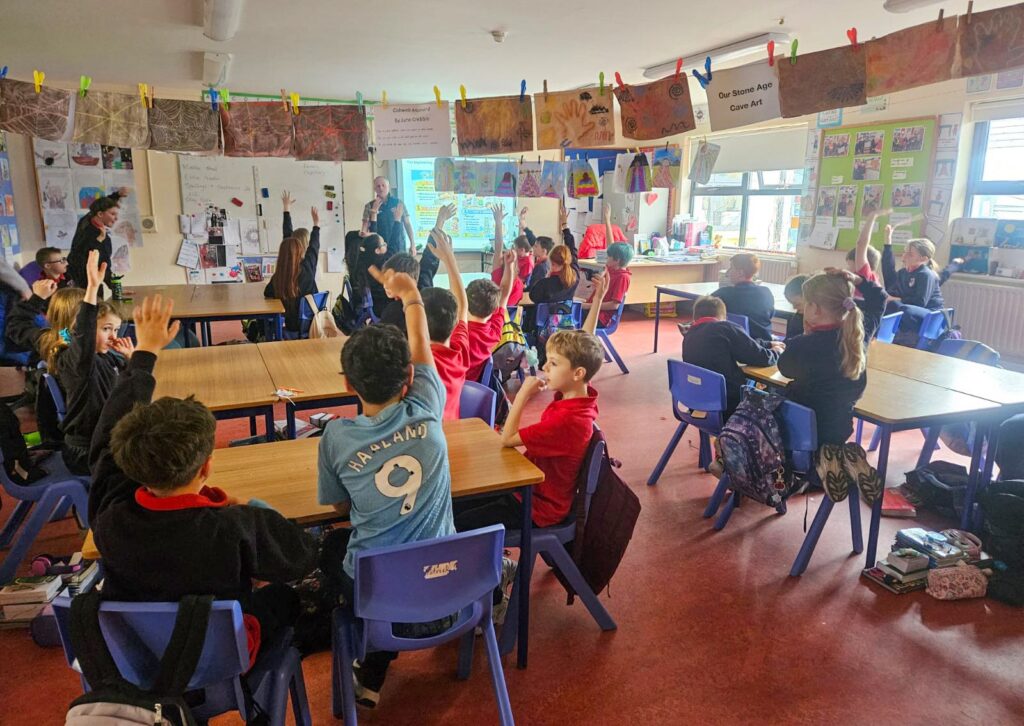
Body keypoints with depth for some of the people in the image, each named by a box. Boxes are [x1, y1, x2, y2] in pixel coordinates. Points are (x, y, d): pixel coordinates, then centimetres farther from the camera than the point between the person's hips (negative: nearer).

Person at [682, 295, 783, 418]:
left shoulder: (689, 335, 8)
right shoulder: (725, 328, -12)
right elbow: (762, 358, -6)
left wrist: (769, 344, 27)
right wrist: (776, 352, 15)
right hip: (727, 406, -6)